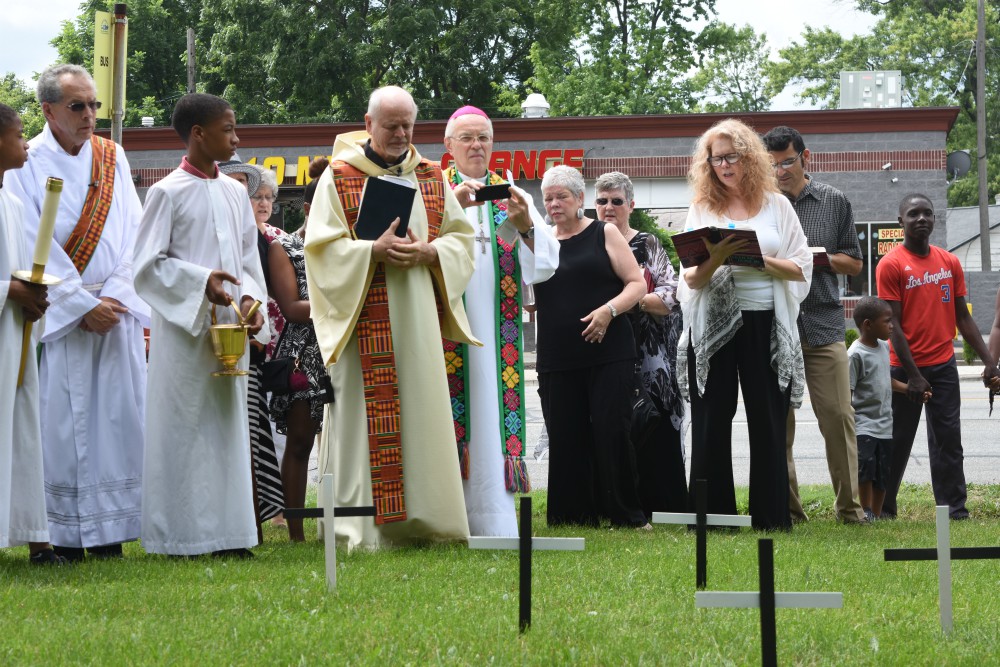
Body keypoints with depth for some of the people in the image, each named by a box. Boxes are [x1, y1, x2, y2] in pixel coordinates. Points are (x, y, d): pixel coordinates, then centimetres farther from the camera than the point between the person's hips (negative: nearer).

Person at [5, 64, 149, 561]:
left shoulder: (113, 158, 10)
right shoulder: (27, 165, -2)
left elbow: (131, 234, 6)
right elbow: (34, 247, -7)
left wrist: (113, 297, -8)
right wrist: (84, 305, -11)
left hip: (114, 309, 3)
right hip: (57, 311, -3)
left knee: (116, 416, 0)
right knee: (61, 418, -5)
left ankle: (109, 531, 4)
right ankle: (64, 534, -1)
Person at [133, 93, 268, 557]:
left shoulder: (234, 193, 12)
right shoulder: (168, 193, -5)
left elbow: (249, 258, 14)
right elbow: (149, 264, -7)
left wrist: (249, 298, -4)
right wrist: (201, 281, -18)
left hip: (230, 327, 6)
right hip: (184, 327, -6)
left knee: (227, 424, 7)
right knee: (183, 427, -3)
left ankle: (226, 532, 11)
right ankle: (180, 535, 3)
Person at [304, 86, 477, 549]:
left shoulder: (431, 178, 13)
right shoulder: (338, 177, 1)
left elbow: (461, 237, 12)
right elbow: (322, 246, -4)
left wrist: (427, 253, -8)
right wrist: (374, 251, -17)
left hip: (419, 318, 4)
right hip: (363, 321, -4)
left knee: (423, 408, 3)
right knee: (365, 417, -6)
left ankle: (422, 519, 9)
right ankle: (363, 527, -4)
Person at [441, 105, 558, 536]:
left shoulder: (509, 195, 15)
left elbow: (546, 261, 4)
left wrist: (525, 224, -15)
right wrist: (452, 206, -24)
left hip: (495, 329, 3)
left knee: (492, 411, -2)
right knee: (453, 409, -8)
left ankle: (492, 521, -3)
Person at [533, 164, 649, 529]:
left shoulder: (604, 235, 5)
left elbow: (637, 283, 1)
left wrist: (609, 310, -16)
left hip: (609, 353, -3)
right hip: (556, 360, 3)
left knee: (611, 432, -8)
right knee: (565, 439, 0)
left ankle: (627, 514, 2)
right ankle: (574, 516, 6)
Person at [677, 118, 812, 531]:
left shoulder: (776, 205, 6)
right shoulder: (701, 209, 7)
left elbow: (802, 269, 2)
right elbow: (691, 280, 2)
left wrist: (761, 259, -14)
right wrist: (714, 261, -19)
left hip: (765, 323, 0)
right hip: (713, 325, 1)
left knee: (768, 421, 1)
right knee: (711, 422, 0)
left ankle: (771, 515, 6)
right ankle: (711, 515, 6)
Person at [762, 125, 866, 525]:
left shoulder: (834, 202, 10)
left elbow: (854, 263, 12)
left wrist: (819, 257, -6)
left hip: (824, 324, 0)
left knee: (837, 416, -5)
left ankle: (850, 508, 2)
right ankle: (786, 509, 8)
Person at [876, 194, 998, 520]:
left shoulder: (950, 263, 8)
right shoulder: (891, 265, -7)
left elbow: (963, 317, 12)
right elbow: (893, 324, -11)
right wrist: (912, 374, -16)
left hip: (943, 365, 4)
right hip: (905, 369, -4)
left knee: (948, 440, 2)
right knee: (898, 441, 3)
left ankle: (955, 509, 4)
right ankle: (882, 508, 14)